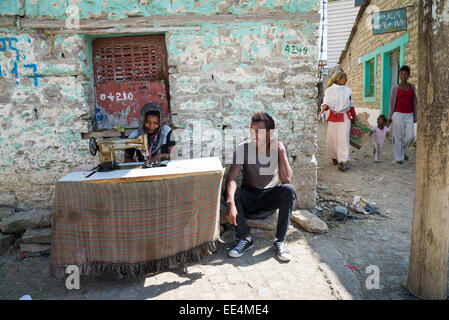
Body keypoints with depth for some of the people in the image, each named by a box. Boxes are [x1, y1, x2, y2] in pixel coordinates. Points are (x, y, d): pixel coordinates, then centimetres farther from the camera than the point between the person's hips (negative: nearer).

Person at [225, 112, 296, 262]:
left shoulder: (279, 149, -10)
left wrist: (281, 152, -26)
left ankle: (279, 241, -19)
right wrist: (230, 203, -43)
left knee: (289, 190, -31)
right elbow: (231, 177, -27)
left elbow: (287, 180, -22)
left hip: (271, 196, 0)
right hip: (249, 196, 0)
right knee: (230, 191, -30)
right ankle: (245, 238, -16)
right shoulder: (243, 148, -14)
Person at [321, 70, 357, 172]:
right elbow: (326, 102, -4)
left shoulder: (347, 90, 9)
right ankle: (334, 157, 28)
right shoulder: (329, 90, -1)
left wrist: (354, 117, 21)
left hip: (345, 117, 2)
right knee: (333, 138, 5)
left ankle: (341, 162, -6)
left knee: (343, 139, -6)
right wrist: (325, 106, -28)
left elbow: (351, 104, 17)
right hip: (333, 117, -1)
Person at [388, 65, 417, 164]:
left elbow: (414, 102, 10)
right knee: (398, 137, -1)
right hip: (398, 115, -3)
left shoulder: (412, 86, 7)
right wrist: (390, 117, 3)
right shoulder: (395, 88, -2)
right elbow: (392, 103, 3)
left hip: (409, 115, 3)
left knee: (410, 136, -4)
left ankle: (403, 151, 24)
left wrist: (415, 116, 7)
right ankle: (398, 157, 11)